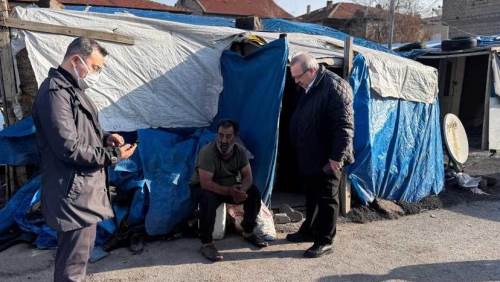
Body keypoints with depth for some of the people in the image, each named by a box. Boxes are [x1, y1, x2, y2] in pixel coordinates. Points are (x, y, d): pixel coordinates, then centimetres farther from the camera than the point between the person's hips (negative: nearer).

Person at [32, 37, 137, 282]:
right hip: (73, 192, -10)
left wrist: (105, 137, 6)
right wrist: (113, 155, -14)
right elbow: (69, 149, -23)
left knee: (82, 250, 21)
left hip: (83, 188, 10)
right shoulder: (56, 92, -18)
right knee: (73, 262, 0)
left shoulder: (71, 90, 14)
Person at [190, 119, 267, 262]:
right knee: (208, 199, -38)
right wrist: (229, 191, -43)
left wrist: (241, 190, -33)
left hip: (230, 187, 5)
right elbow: (205, 183, -34)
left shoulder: (240, 151, -10)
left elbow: (248, 176, -11)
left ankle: (248, 233, 5)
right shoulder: (207, 152, -28)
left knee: (254, 193, -14)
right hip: (203, 188, -5)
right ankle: (206, 244, -23)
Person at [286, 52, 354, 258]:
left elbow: (344, 125, -23)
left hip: (326, 159, -9)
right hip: (309, 157, 9)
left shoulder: (335, 86, -19)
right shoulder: (309, 88, 10)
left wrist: (336, 157, -23)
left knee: (326, 199, 4)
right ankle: (309, 231, 37)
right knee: (311, 195, 20)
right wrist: (298, 148, 20)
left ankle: (325, 241, 17)